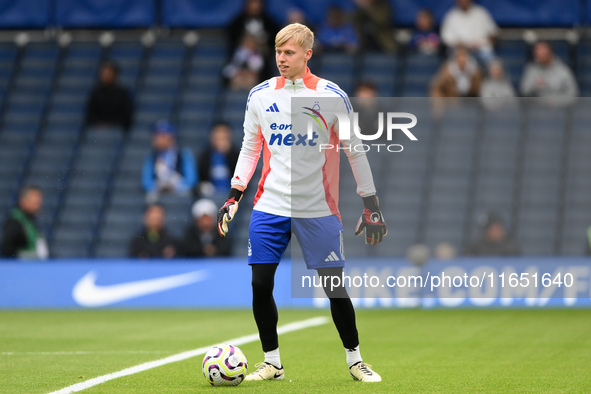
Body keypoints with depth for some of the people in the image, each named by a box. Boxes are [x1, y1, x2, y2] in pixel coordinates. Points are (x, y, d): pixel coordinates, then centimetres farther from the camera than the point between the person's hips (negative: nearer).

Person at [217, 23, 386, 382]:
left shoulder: (331, 96, -3)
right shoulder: (260, 96, 5)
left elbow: (355, 151, 3)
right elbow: (250, 148, 15)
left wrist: (371, 205, 1)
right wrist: (234, 196, 8)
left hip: (319, 210, -2)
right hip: (270, 206, 3)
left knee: (334, 286, -1)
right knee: (260, 285, -3)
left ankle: (355, 361, 15)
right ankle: (272, 364, 11)